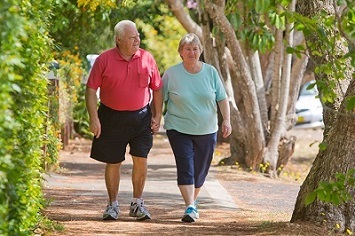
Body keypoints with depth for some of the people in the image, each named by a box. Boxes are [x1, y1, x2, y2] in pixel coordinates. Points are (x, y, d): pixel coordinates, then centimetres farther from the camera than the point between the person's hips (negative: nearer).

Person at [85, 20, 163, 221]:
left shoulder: (147, 58, 1)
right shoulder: (104, 60, -6)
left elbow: (157, 89, 9)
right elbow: (91, 89, -4)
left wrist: (157, 116, 5)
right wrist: (94, 118, -10)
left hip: (141, 117, 1)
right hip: (112, 118, -1)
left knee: (141, 160, -5)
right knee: (113, 163, 7)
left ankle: (138, 204, 9)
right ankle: (113, 205, 21)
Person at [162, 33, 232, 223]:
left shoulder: (210, 72, 3)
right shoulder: (171, 74, -3)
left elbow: (222, 99, 5)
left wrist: (226, 120, -6)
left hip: (206, 130, 3)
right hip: (179, 129, -2)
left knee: (200, 171, 9)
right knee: (185, 168, -14)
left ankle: (193, 201, 31)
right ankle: (190, 207, -19)